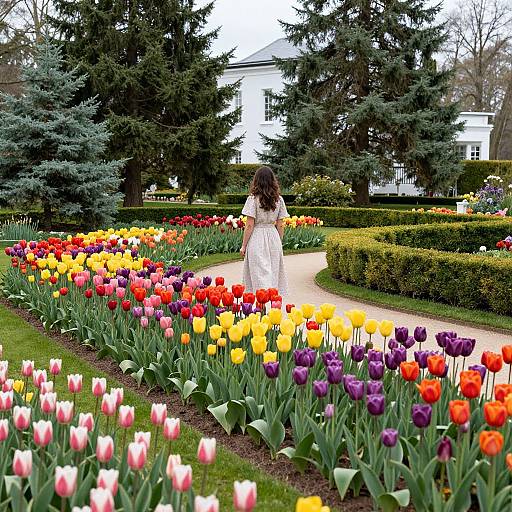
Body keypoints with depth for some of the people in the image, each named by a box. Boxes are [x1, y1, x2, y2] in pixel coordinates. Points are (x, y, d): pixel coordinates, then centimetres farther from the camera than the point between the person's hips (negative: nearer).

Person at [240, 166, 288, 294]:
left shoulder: (253, 199, -10)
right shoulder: (279, 199, 3)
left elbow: (249, 225, -11)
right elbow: (280, 225, 5)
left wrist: (243, 246, -3)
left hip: (257, 238, -4)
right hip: (274, 238, 4)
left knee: (260, 275, -1)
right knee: (273, 273, 13)